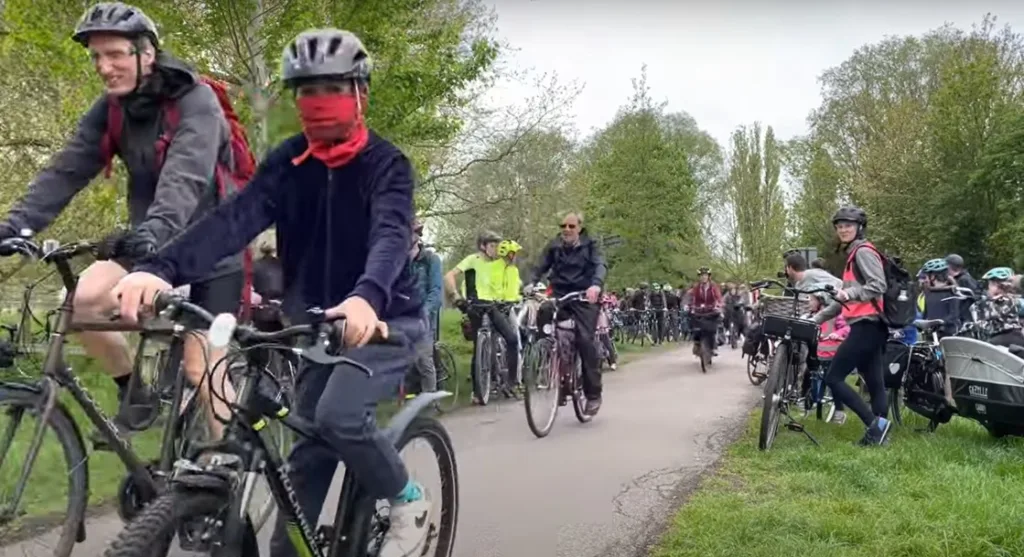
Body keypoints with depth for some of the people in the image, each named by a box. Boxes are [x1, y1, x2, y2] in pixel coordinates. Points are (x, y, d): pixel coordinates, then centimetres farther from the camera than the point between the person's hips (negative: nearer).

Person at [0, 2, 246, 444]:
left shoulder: (195, 102, -21)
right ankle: (135, 395, 7)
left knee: (200, 367, -8)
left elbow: (185, 179, -37)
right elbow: (65, 172, -10)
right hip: (151, 244, 6)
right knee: (82, 298, -16)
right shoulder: (110, 111, -1)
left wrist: (152, 234, -54)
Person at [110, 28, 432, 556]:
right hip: (319, 322, 5)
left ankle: (408, 500, -1)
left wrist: (366, 297, -57)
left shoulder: (386, 163, -14)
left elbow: (391, 235, -33)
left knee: (338, 414, -26)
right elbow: (235, 217, -19)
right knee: (310, 450, 4)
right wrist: (159, 267, -38)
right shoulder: (289, 161, -3)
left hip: (386, 318, -4)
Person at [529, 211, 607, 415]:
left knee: (585, 341, -13)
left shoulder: (589, 245, 1)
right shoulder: (554, 246, 8)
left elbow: (600, 265, -15)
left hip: (584, 298, -3)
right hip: (559, 296, 3)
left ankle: (593, 394, -4)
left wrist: (596, 285, -37)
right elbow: (540, 268, 2)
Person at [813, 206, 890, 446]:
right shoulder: (853, 255, 24)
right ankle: (877, 431, 8)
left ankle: (875, 423, -11)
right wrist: (818, 317, 21)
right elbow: (845, 300, 26)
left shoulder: (864, 251, -7)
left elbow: (878, 286, -20)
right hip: (868, 326, 10)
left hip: (866, 326, -10)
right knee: (874, 384, 7)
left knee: (833, 378, -11)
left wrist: (851, 292, -35)